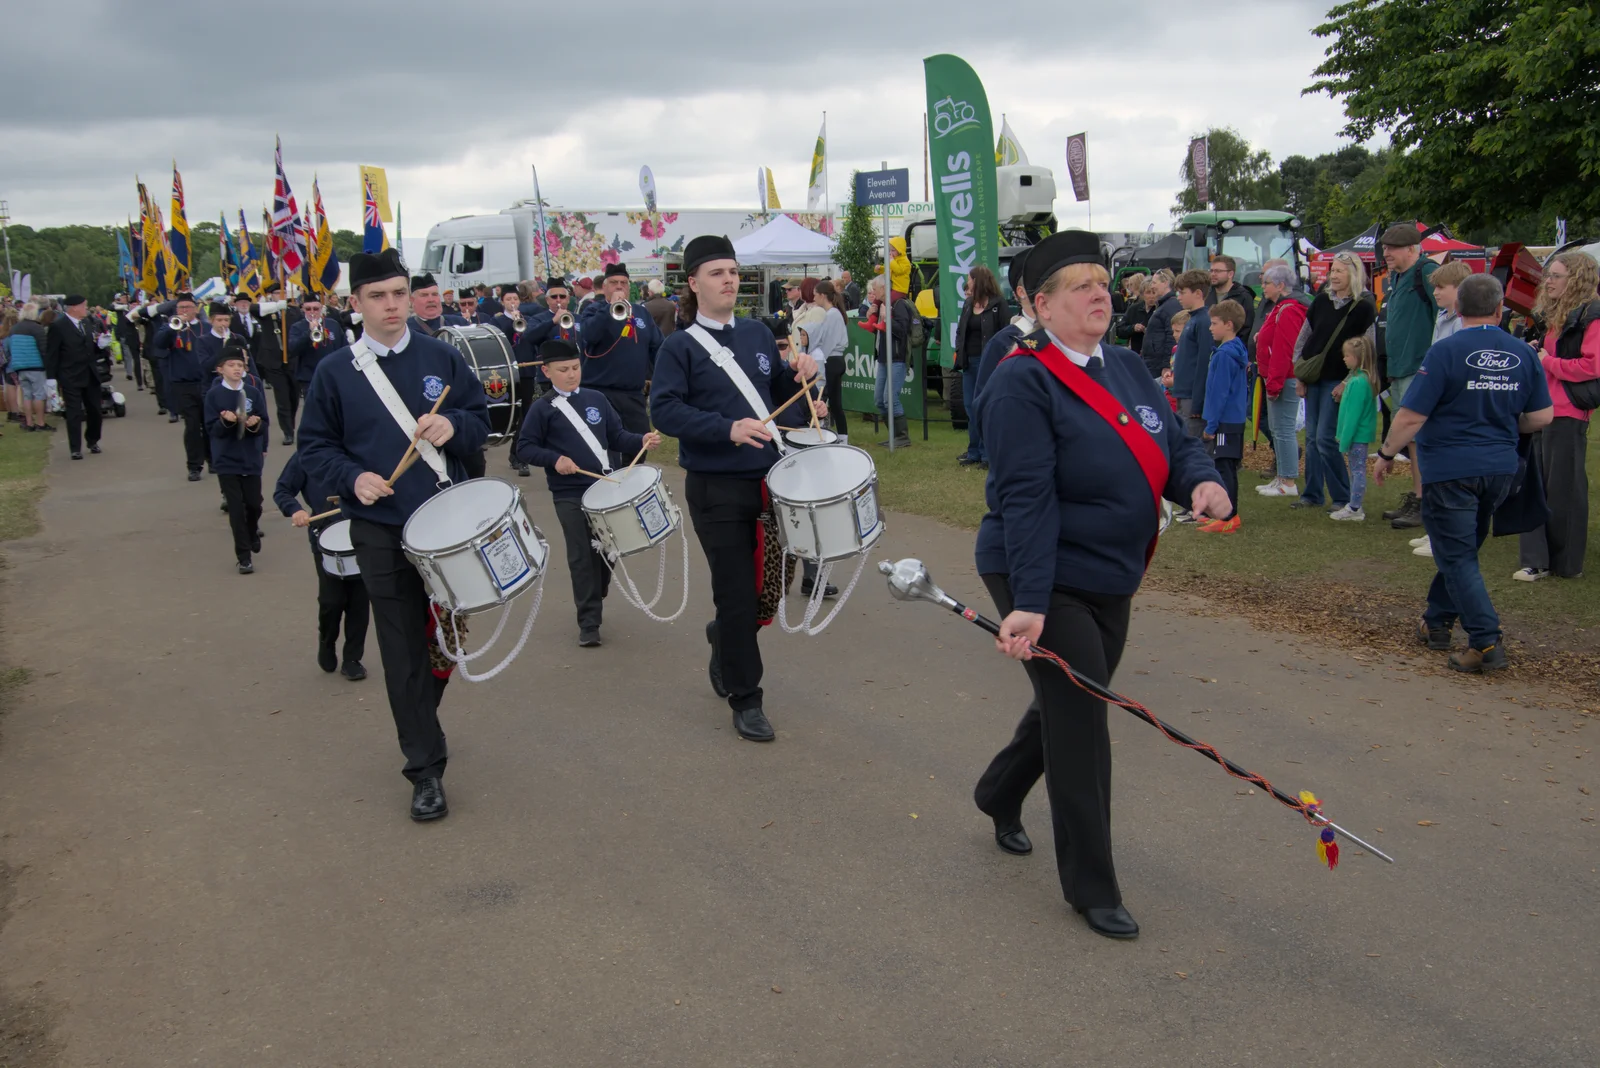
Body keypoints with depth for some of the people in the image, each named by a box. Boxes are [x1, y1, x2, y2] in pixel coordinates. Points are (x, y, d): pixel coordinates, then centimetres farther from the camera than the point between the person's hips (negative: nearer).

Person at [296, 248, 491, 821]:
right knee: (404, 651, -1)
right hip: (381, 530, -2)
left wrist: (453, 426, -15)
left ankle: (421, 721, 40)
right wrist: (352, 478, -15)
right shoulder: (334, 372, 0)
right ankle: (426, 769, 7)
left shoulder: (441, 357, 3)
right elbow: (314, 446, 4)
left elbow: (481, 420, 7)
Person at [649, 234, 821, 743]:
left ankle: (723, 639, 41)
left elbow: (778, 394, 20)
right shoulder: (680, 347, -4)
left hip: (769, 480, 5)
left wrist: (799, 375, -2)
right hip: (716, 489, -5)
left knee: (773, 585, 10)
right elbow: (664, 409, -15)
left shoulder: (758, 334, 12)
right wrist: (727, 428, -26)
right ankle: (745, 699, 14)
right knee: (737, 595, -1)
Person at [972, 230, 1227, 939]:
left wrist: (1202, 482, -17)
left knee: (1070, 707, 22)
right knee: (1081, 724, -3)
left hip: (1110, 582, 8)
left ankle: (999, 796, 50)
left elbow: (1175, 446, 7)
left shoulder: (1128, 369, 7)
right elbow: (1027, 500, -25)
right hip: (1044, 582, -8)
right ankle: (1090, 889, 14)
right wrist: (1028, 605, -29)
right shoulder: (1022, 382, -17)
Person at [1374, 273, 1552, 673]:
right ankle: (1438, 623, 31)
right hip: (1500, 469, 6)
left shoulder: (1446, 352, -14)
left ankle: (1486, 642, -8)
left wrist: (1386, 454, -1)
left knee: (1457, 557, 0)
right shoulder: (1523, 354, 1)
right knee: (1461, 549, 20)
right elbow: (1542, 417, 6)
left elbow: (1411, 417, -16)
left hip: (1450, 469, -6)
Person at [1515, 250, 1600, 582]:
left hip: (1568, 415, -8)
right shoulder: (1553, 317, 17)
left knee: (1564, 491, 0)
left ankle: (1566, 564, 10)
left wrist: (1547, 362, -12)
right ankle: (1536, 560, 10)